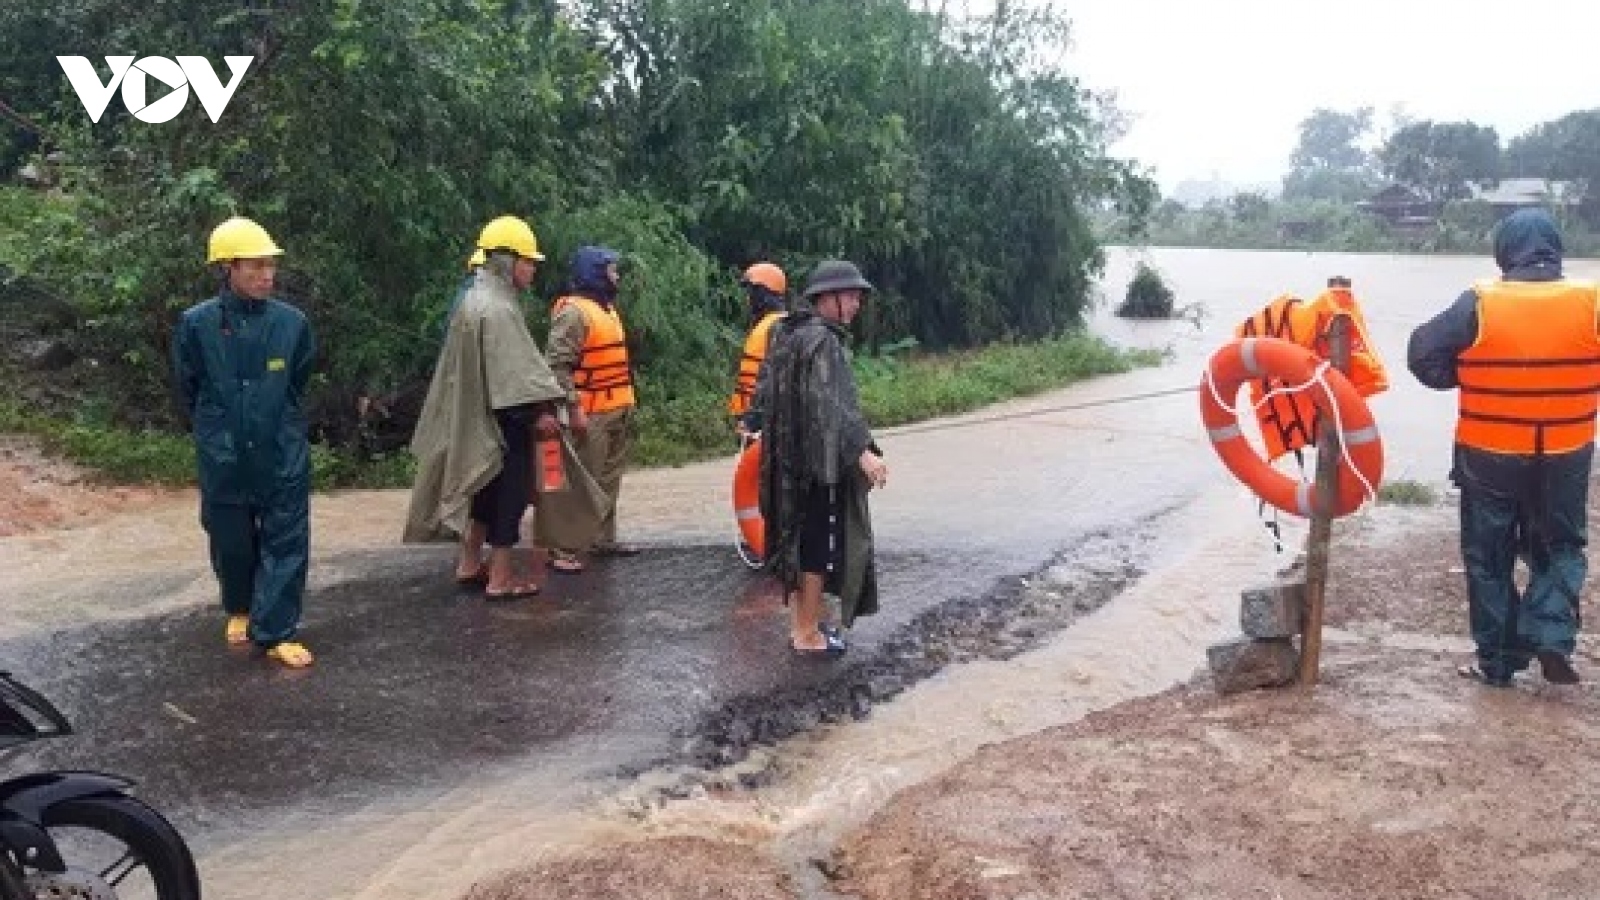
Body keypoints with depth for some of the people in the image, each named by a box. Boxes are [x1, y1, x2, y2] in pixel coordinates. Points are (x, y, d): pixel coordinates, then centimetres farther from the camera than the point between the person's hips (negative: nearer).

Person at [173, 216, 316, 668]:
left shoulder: (292, 322, -7)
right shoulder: (197, 324, -9)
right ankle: (239, 609, 39)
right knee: (231, 542, 14)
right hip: (223, 458, 0)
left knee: (287, 542, 0)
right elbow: (188, 390, 6)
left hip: (283, 456, 0)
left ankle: (276, 631, 10)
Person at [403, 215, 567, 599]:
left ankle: (470, 563, 28)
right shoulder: (496, 308, -19)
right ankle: (501, 578, 4)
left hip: (483, 414, 10)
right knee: (510, 490, -2)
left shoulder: (478, 299, 13)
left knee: (488, 488, 19)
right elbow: (513, 367, -24)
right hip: (505, 417, -10)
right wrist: (539, 409, -24)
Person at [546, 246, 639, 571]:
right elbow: (558, 364, -22)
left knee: (608, 480, 15)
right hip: (591, 413, -9)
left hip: (617, 410, 10)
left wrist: (626, 403, 18)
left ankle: (603, 539, 25)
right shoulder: (574, 311, -15)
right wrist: (574, 408, -25)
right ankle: (564, 547, -3)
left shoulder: (606, 306, 16)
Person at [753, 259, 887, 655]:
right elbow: (830, 405, -29)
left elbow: (765, 395, 17)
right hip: (820, 460, -10)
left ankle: (801, 621, 28)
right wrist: (863, 451, -35)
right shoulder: (821, 341, -18)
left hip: (792, 460, 10)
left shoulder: (789, 333, 10)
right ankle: (808, 634, 10)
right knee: (821, 544, 1)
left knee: (799, 539, 17)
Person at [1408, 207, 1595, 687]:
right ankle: (1551, 637, 2)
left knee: (1489, 557, 13)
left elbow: (1423, 354, -12)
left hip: (1489, 456, -1)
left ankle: (1497, 661, 18)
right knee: (1561, 549, 21)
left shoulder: (1481, 303, -14)